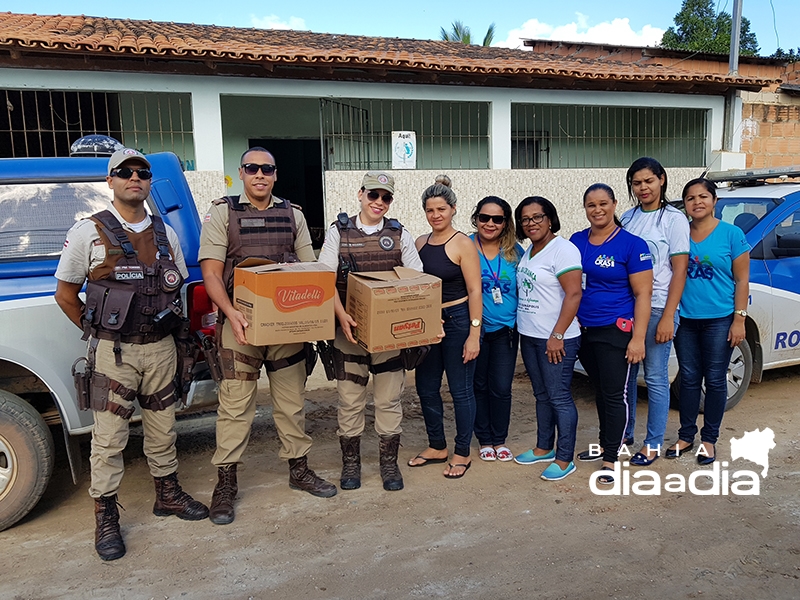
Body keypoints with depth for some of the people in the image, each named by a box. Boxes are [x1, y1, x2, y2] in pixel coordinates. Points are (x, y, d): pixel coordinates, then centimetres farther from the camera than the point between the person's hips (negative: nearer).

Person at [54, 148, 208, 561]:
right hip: (113, 353, -4)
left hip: (160, 347, 4)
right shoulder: (88, 233, -5)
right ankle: (105, 519, 16)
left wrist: (160, 328, 9)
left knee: (162, 430, 15)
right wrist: (99, 334, 1)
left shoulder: (165, 234, 7)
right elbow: (65, 295, 1)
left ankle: (168, 495, 33)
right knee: (109, 439, 2)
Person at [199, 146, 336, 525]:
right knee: (235, 404, 1)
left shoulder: (292, 215, 11)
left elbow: (309, 269, 11)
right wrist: (231, 313, -23)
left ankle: (299, 469, 26)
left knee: (292, 400, 11)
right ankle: (225, 484, 13)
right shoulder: (222, 213, 2)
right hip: (240, 323, -3)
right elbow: (211, 272, -6)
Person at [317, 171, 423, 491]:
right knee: (350, 398, 6)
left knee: (389, 398, 6)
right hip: (350, 329, -1)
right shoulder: (339, 231, 4)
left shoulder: (400, 234, 7)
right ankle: (350, 462, 22)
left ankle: (389, 463, 21)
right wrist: (341, 315, -19)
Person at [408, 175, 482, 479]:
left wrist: (474, 334, -16)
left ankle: (462, 453, 19)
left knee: (460, 390, 4)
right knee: (426, 388, 12)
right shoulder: (420, 243, 7)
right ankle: (437, 447, 31)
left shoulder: (463, 244, -10)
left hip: (457, 321, -6)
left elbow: (474, 291, -12)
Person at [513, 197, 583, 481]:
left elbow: (574, 294, -20)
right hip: (529, 336, 9)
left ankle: (565, 459, 10)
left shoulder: (563, 249, -13)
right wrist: (521, 327, 15)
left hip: (556, 339, -9)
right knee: (542, 395, 18)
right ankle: (544, 448, 31)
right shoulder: (528, 251, 13)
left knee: (559, 397, -1)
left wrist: (557, 336, -22)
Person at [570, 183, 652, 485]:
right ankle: (605, 443, 34)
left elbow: (643, 294, -11)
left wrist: (638, 338, -16)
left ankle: (611, 459, 9)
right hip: (583, 330, 5)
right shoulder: (576, 241, 6)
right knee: (600, 390, 18)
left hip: (615, 331, -5)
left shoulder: (632, 244, -9)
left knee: (615, 394, 0)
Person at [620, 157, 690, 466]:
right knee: (625, 373, 12)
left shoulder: (674, 219, -5)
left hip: (656, 310, -5)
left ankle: (653, 443, 14)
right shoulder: (627, 217, 9)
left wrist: (667, 317, -13)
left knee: (655, 377, 2)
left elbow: (679, 271, -8)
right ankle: (624, 432, 27)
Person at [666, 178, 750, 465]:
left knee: (715, 380, 5)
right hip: (686, 319, 3)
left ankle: (709, 439, 19)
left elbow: (742, 280, -3)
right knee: (689, 379, 10)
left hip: (719, 320, -3)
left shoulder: (731, 234, -4)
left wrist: (739, 319, -9)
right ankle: (686, 436, 22)